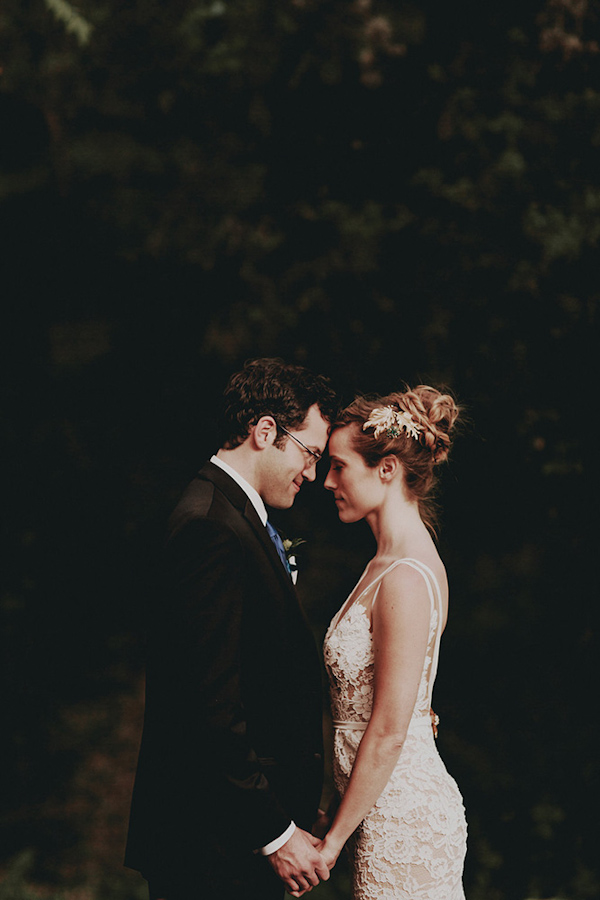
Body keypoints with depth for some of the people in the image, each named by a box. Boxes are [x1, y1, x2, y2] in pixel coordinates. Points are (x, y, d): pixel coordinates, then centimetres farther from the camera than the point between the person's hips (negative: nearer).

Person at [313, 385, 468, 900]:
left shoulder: (405, 578, -19)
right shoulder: (391, 563, 10)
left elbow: (388, 732, -20)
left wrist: (334, 840, -13)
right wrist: (335, 816, 17)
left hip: (403, 820, -9)